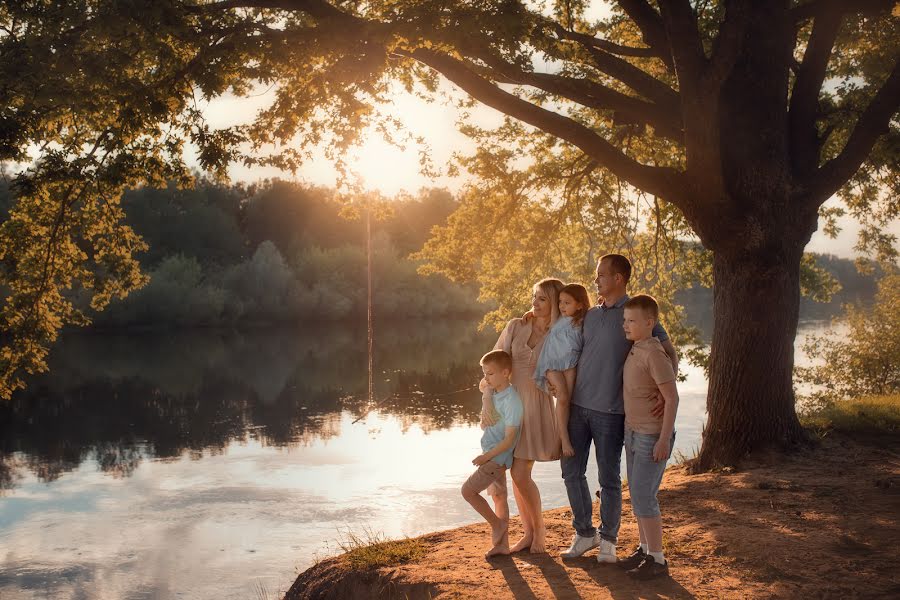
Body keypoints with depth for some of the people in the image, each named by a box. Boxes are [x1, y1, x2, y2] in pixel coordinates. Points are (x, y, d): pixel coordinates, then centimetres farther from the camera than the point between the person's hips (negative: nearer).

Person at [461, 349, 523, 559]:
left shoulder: (511, 401, -22)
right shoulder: (494, 394, 4)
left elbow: (509, 439, -23)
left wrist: (487, 456, -20)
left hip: (497, 457, -9)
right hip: (491, 455, 9)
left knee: (468, 490, -12)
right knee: (498, 496, 14)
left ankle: (497, 524, 3)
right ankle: (502, 543, 23)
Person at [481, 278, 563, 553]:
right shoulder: (516, 327, 1)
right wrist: (487, 403, -10)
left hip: (536, 406, -3)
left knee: (520, 474, -9)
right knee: (517, 474, 8)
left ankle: (539, 530, 13)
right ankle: (528, 533, 22)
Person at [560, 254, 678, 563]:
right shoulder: (590, 315, 12)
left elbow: (670, 354, -7)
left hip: (610, 411, -5)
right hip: (578, 406, 5)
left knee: (609, 479, 3)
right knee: (571, 472, 8)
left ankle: (608, 539, 20)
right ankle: (584, 532, 24)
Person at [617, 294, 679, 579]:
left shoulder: (654, 354, -19)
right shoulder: (634, 351, 6)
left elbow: (672, 398, -21)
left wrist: (664, 439, -21)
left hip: (652, 437, -9)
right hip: (634, 433, 9)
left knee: (643, 497, -6)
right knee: (636, 494, 14)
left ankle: (657, 559, 4)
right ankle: (644, 549, 26)